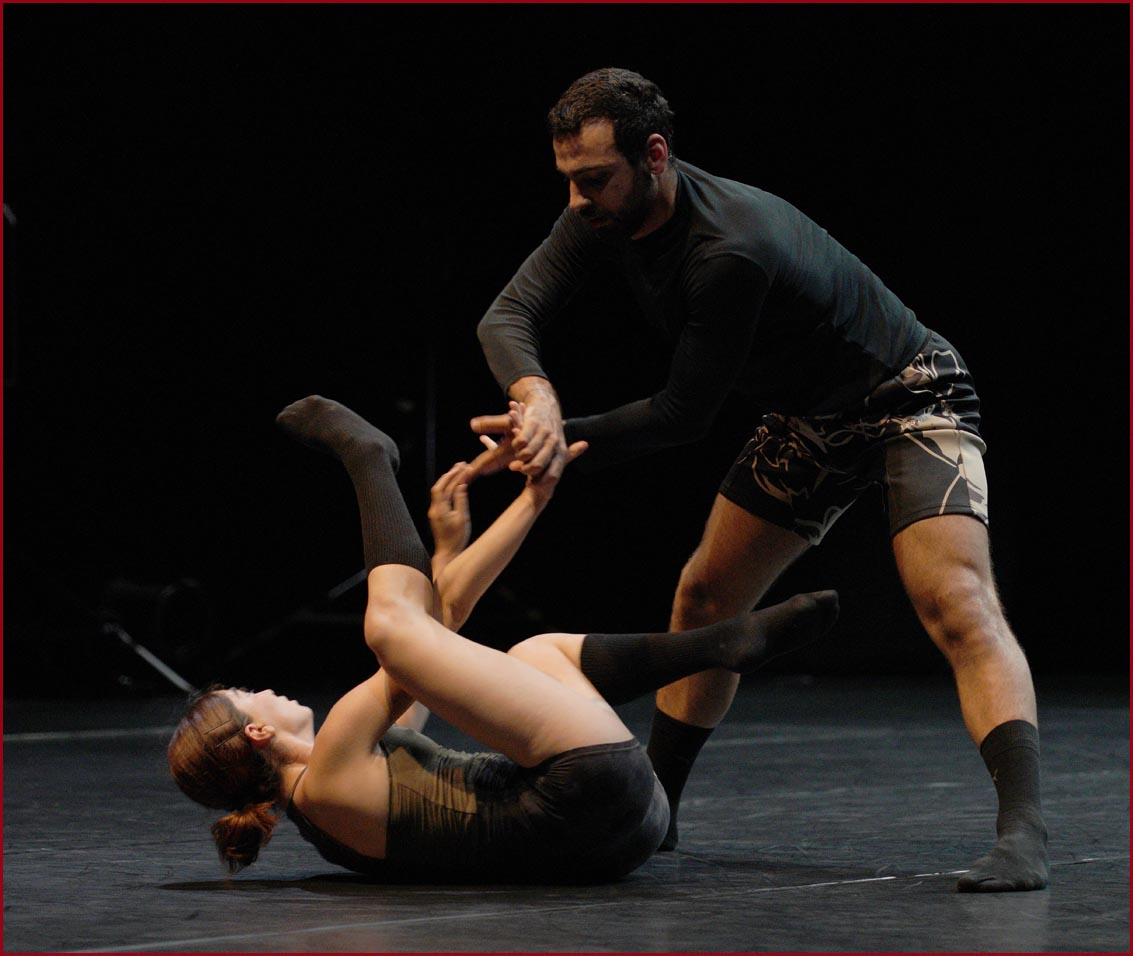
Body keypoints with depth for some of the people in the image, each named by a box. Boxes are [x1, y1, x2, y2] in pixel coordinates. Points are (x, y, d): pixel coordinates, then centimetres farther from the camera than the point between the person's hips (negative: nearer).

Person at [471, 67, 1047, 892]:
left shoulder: (731, 252, -36)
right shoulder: (604, 217, -11)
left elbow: (685, 414, -27)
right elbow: (508, 315, -15)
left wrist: (564, 439, -24)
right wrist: (539, 399, -36)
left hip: (909, 399, -9)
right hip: (808, 422, 9)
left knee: (955, 604, -26)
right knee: (703, 599, 12)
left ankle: (1024, 832, -35)